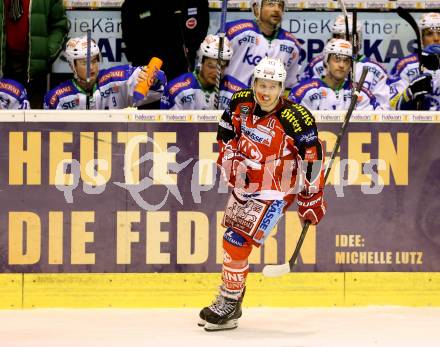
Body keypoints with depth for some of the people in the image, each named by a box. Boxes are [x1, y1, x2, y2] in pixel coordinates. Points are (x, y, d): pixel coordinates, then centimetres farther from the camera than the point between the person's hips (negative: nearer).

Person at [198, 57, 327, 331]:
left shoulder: (295, 118, -22)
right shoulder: (241, 103, -5)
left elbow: (313, 155, -15)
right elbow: (227, 130, 15)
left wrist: (312, 198, -10)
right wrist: (229, 155, 3)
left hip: (273, 192, -7)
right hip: (243, 186, 7)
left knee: (237, 241, -15)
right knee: (234, 242, 17)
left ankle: (229, 305, -3)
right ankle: (229, 302, 34)